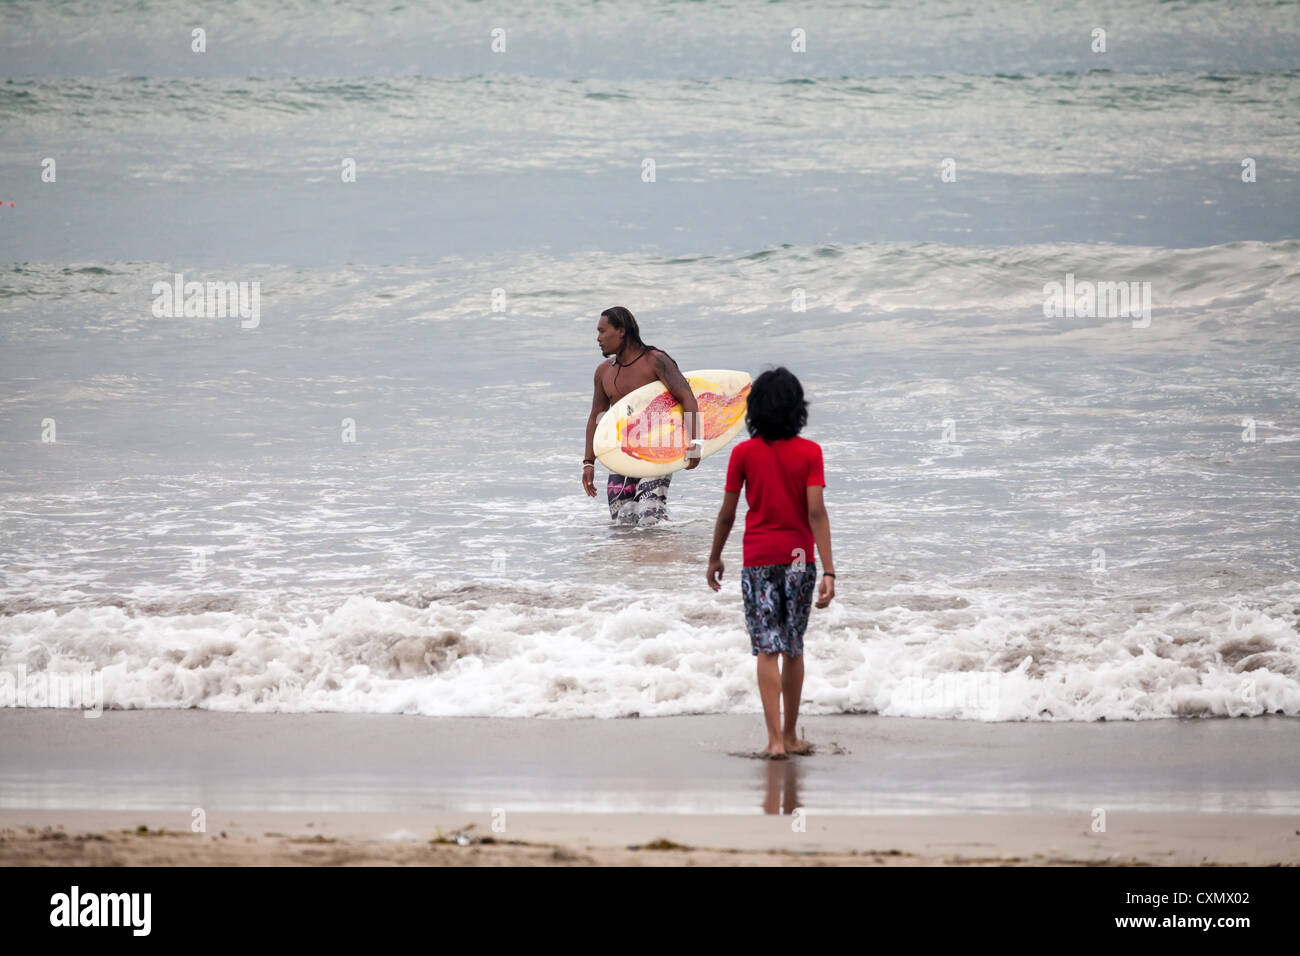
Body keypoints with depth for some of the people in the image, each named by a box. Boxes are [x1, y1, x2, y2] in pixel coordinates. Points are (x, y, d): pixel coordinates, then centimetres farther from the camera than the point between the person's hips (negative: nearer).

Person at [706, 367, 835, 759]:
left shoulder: (744, 453, -4)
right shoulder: (809, 453, -5)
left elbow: (727, 514, 0)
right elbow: (816, 512, -12)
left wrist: (714, 558, 15)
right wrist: (828, 571, -13)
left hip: (759, 560, -1)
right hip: (799, 558, 1)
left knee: (767, 648, -2)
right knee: (794, 648, 13)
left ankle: (775, 738, -12)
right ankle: (791, 736, 21)